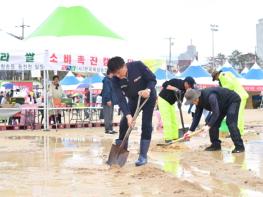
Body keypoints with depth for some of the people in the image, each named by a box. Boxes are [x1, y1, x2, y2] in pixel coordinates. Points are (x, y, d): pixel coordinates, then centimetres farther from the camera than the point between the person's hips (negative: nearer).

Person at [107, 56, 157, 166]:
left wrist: (148, 90, -43)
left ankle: (143, 156, -6)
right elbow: (121, 99, -27)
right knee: (124, 124, -3)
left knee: (146, 125, -11)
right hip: (133, 99, 3)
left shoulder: (138, 65, -32)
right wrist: (128, 115, -39)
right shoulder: (115, 80, -24)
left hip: (148, 97, -3)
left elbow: (152, 79, -23)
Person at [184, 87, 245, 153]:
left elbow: (216, 112, -44)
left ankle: (239, 146, -18)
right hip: (223, 105, 9)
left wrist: (208, 125, -50)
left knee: (230, 123, -22)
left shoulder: (210, 96, -38)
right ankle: (216, 145, 8)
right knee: (213, 122, 0)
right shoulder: (199, 101, -9)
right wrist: (190, 130, -11)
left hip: (233, 101, -9)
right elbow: (197, 116, -5)